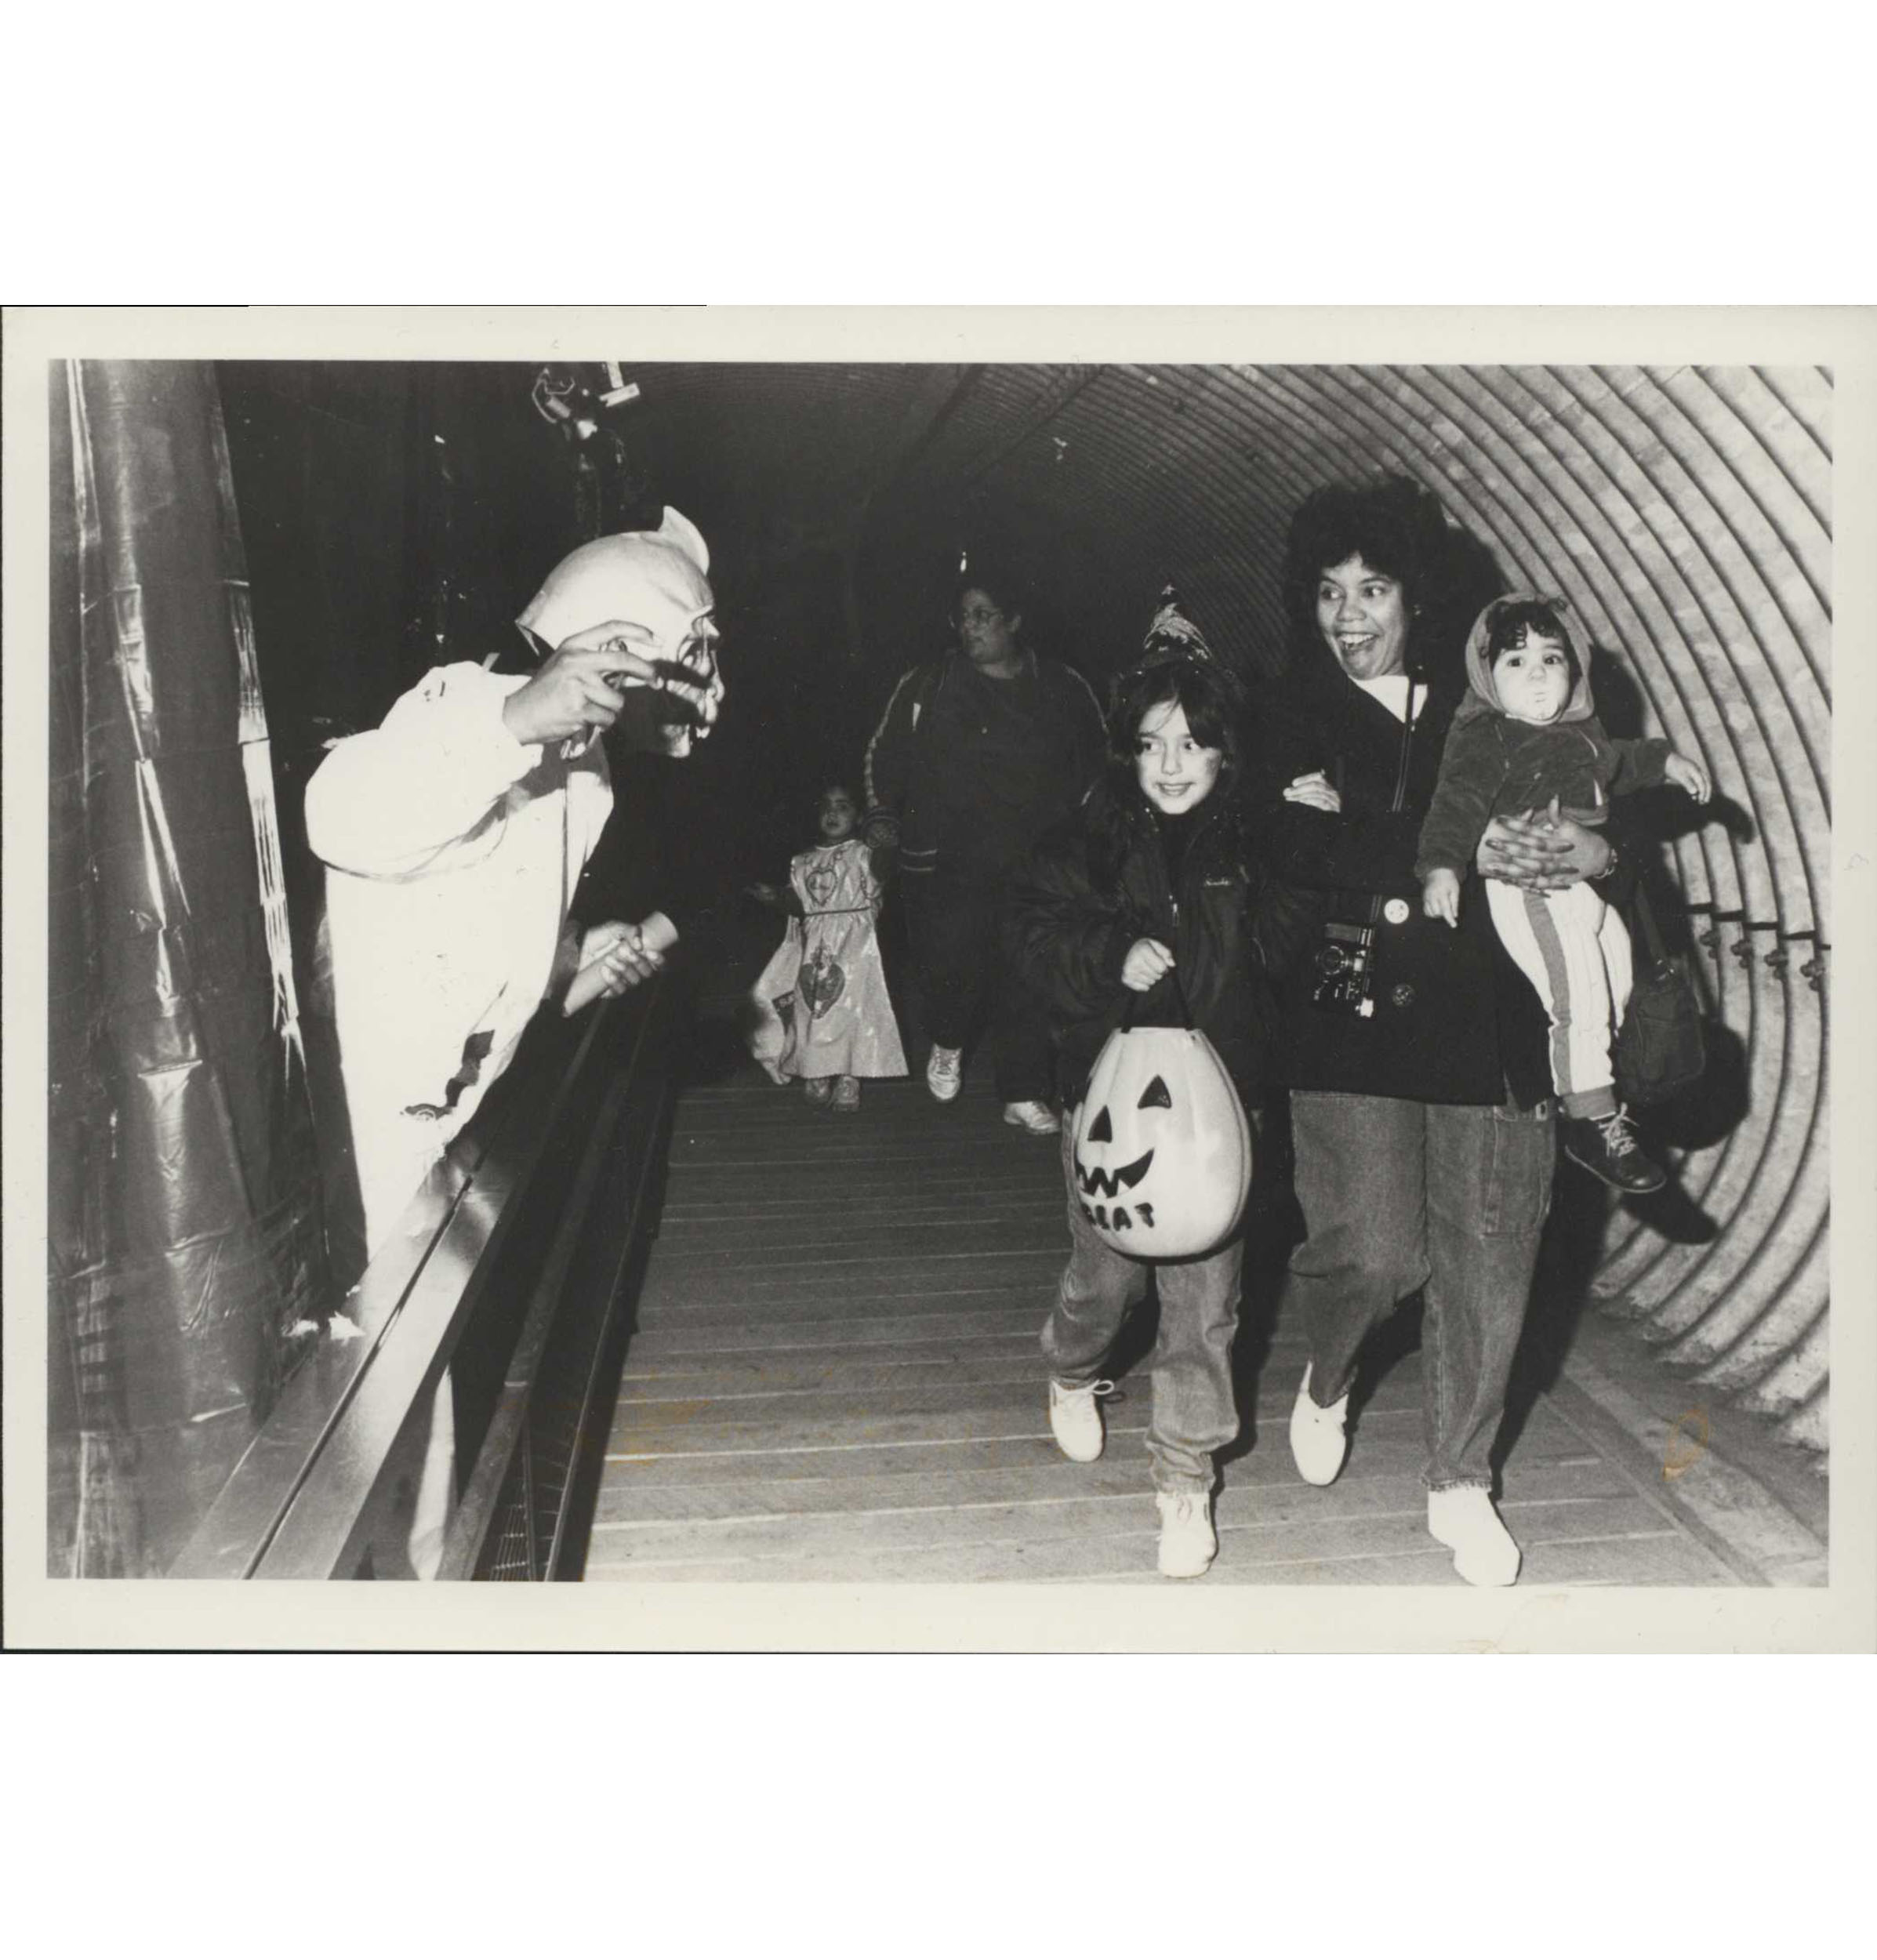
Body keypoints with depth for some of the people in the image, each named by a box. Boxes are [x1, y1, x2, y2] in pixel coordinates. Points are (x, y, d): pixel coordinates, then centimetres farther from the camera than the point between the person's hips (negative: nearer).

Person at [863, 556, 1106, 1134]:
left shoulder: (1063, 690, 7)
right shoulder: (926, 687, 4)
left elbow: (1097, 764, 18)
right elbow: (884, 754, 13)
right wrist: (882, 815, 3)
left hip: (1035, 867, 1)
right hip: (945, 866, -1)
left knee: (1026, 981, 1)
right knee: (950, 970, -10)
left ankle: (1024, 1093, 14)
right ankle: (948, 1042, 23)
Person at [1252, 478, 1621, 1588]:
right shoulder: (1293, 718, 5)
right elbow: (1299, 853, -12)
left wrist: (1596, 849, -12)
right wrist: (1461, 856, -19)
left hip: (1485, 1009, 3)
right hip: (1353, 1010, -2)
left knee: (1488, 1262, 3)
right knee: (1373, 1253, -9)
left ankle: (1463, 1485, 22)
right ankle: (1327, 1379, 27)